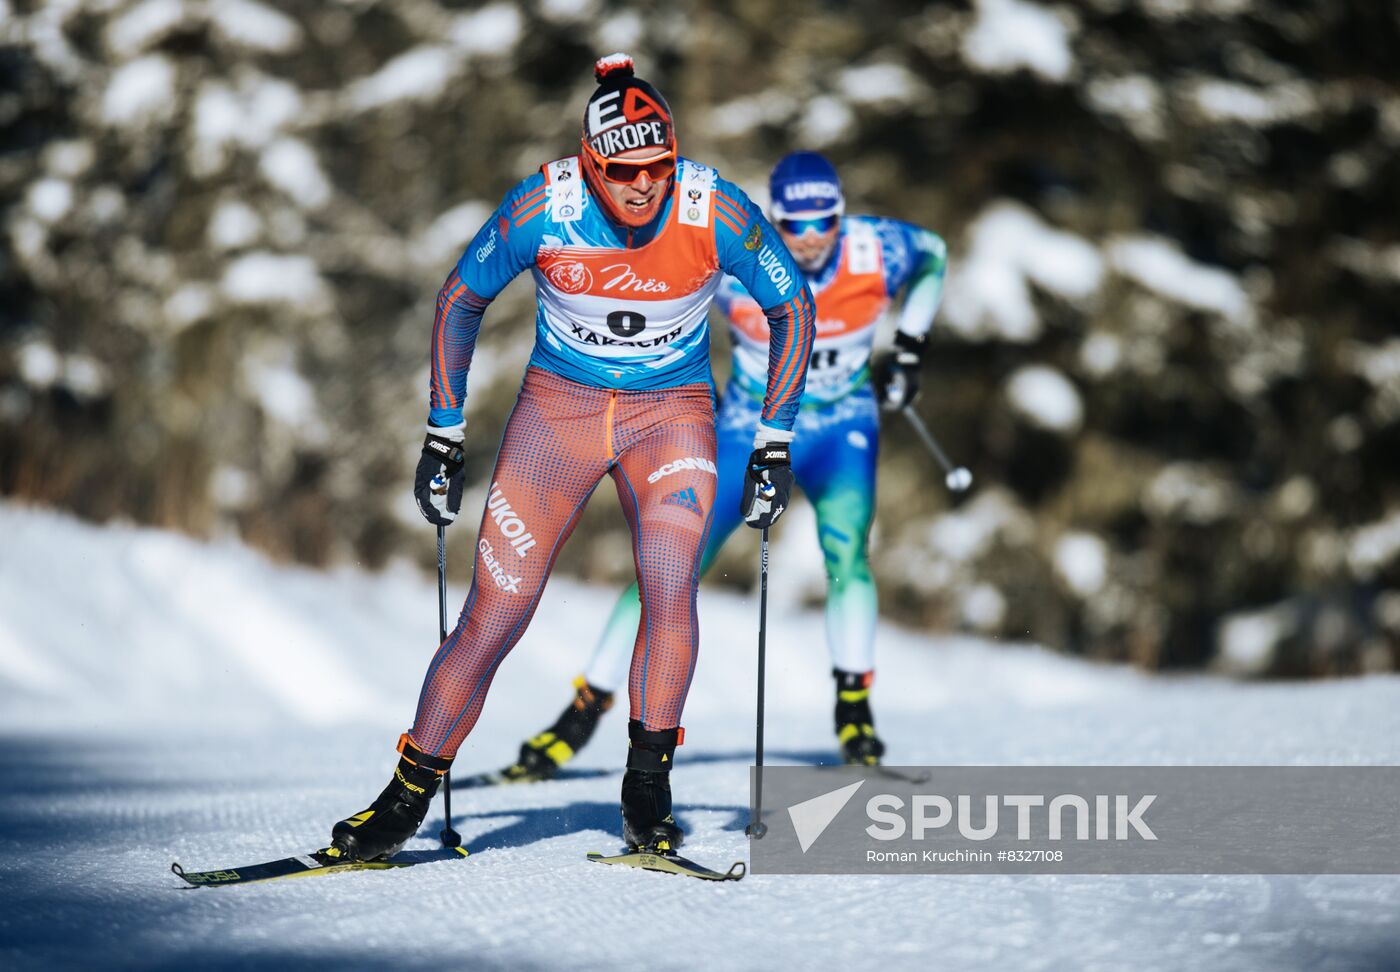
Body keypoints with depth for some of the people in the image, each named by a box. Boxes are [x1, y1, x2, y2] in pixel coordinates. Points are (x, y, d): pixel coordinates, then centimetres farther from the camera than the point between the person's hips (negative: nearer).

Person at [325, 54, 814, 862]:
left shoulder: (717, 213, -20)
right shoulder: (540, 209, -19)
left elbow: (793, 307, -4)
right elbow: (461, 300, -2)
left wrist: (774, 446, -5)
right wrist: (445, 437, -1)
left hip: (673, 410, 0)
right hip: (560, 403, 0)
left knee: (671, 586, -24)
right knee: (494, 616, -6)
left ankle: (648, 788, -9)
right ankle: (409, 796, 8)